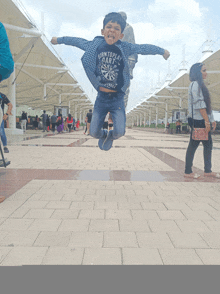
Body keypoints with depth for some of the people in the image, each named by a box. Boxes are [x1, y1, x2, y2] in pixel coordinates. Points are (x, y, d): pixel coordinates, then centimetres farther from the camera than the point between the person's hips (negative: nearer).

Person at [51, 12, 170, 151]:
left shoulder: (125, 48, -8)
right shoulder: (94, 46, -4)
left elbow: (144, 48, 5)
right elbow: (77, 41, 12)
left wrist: (162, 51, 16)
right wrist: (59, 39, 25)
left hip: (118, 99, -1)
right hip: (102, 97, 1)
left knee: (119, 132, -8)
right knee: (94, 132, 4)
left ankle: (111, 137, 32)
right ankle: (103, 135, 44)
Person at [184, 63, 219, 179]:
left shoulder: (200, 84, 19)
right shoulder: (195, 84, -11)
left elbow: (207, 104, 19)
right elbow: (199, 104, -18)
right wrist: (207, 121, -19)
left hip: (202, 120, 10)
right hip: (198, 120, -10)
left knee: (208, 144, 10)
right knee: (193, 145, -4)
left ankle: (208, 170, 19)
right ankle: (188, 171, 5)